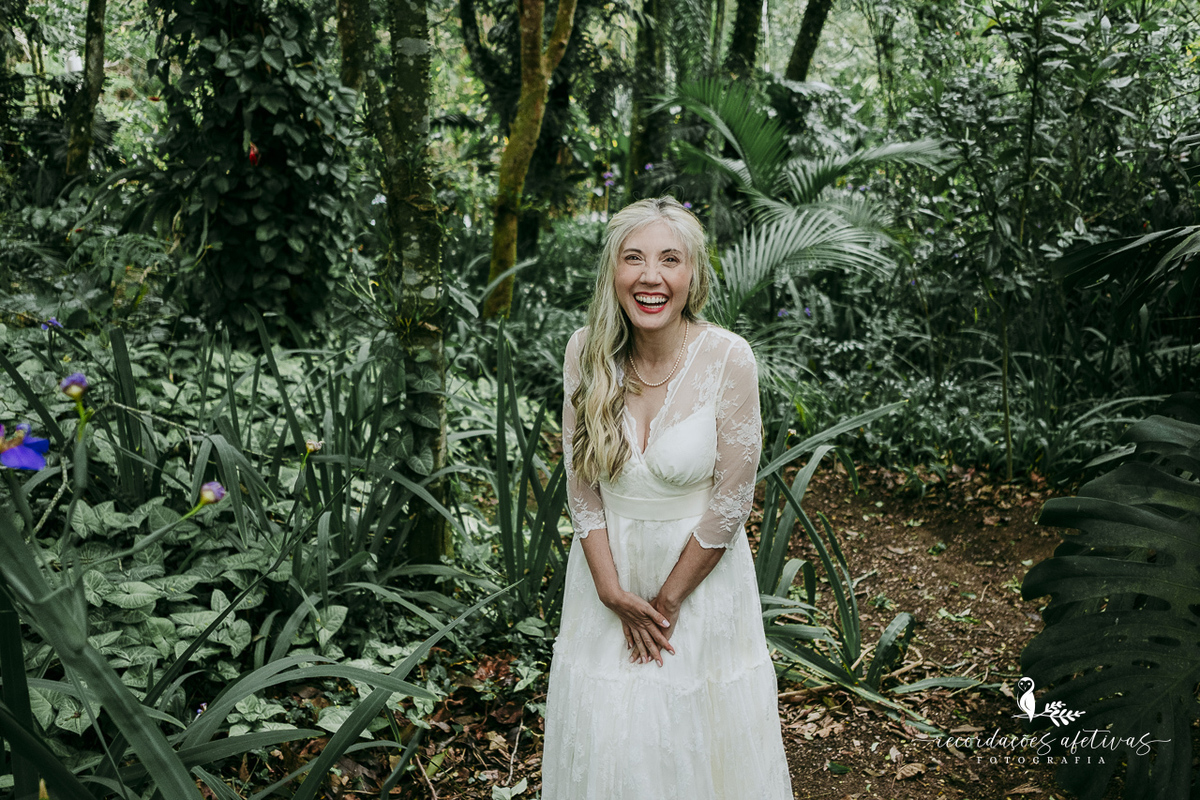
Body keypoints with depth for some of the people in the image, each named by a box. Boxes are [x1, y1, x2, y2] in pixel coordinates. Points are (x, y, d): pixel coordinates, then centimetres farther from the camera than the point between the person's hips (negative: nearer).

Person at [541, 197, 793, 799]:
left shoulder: (727, 358, -19)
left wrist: (668, 598, -9)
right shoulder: (586, 351, -10)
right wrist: (613, 591, -9)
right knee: (605, 739, 16)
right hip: (607, 567, 3)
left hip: (700, 570, -2)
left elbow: (730, 502, -14)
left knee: (699, 739, 14)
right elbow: (581, 484, -4)